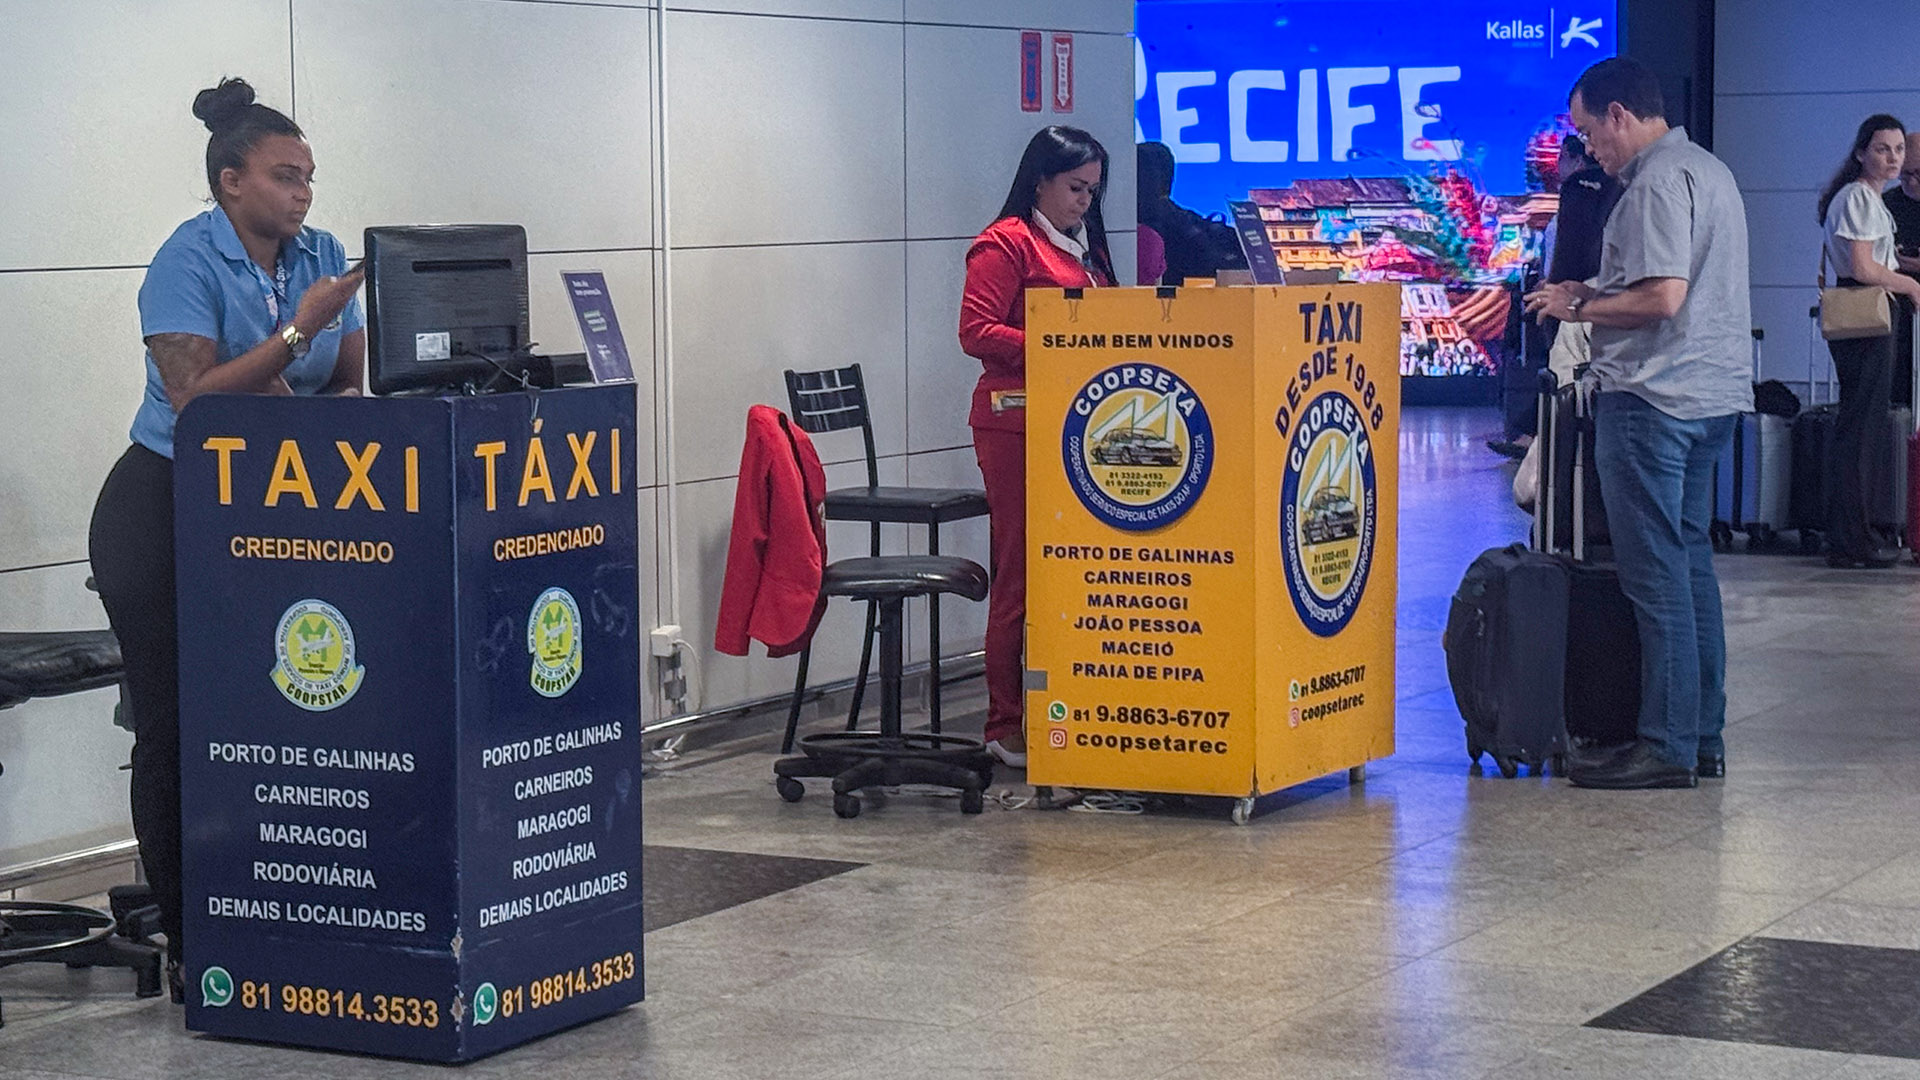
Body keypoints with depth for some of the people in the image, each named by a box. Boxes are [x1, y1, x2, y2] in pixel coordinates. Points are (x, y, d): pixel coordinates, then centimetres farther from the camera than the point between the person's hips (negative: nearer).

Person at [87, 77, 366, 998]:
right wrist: (296, 334, -26)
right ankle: (180, 931, 5)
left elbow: (353, 378, 2)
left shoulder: (321, 256, 4)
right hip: (165, 510, -5)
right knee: (174, 720, -2)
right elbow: (192, 396, -22)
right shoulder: (188, 261, -14)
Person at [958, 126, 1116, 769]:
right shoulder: (1006, 244, -4)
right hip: (1016, 421, -8)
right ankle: (1006, 726, -3)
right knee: (1021, 573, -7)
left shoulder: (1086, 246, 22)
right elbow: (977, 331, -13)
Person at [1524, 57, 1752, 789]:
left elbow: (1663, 297, -23)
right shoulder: (1710, 170, 18)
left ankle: (1667, 747, -4)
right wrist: (1597, 295, 16)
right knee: (1691, 562, 14)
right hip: (1712, 393, 10)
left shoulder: (1657, 183, -14)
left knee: (1655, 573, -6)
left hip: (1654, 397, -10)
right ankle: (1703, 735, 18)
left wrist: (1579, 308, -9)